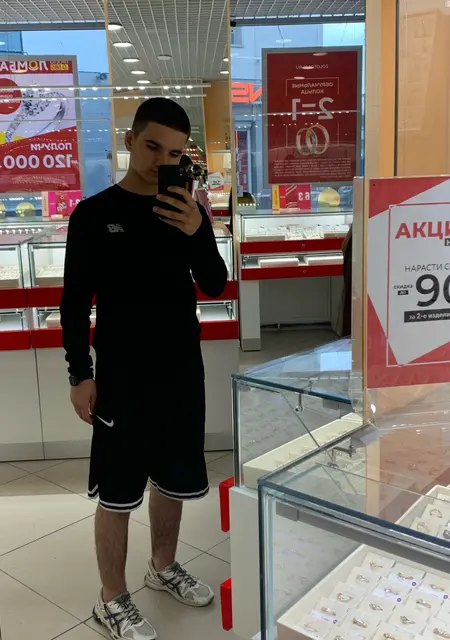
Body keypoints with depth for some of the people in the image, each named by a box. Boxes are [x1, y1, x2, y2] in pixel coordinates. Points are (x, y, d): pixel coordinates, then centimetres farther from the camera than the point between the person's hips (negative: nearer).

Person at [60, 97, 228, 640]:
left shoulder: (187, 210, 4)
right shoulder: (93, 214, -6)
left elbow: (215, 285, -2)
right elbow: (75, 301, -5)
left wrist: (196, 232, -18)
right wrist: (80, 373, -8)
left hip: (183, 369, 4)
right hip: (122, 375, -4)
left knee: (175, 479, 17)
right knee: (118, 491, 4)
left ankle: (163, 568, 41)